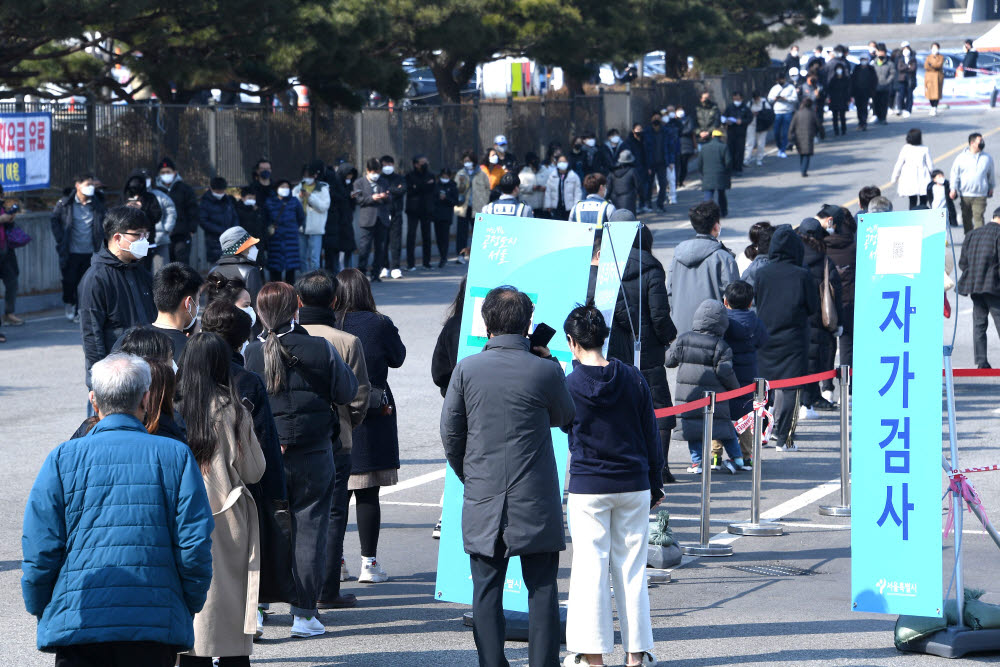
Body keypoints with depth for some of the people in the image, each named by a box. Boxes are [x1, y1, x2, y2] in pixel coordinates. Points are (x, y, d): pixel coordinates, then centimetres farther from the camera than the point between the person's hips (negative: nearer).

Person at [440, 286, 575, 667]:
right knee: (541, 588, 5)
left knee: (487, 589, 6)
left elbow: (450, 433, 2)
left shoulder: (467, 370, -3)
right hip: (535, 500, -1)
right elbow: (564, 418, 10)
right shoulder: (545, 371, -9)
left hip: (483, 501, 1)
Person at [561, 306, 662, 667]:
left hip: (587, 488, -2)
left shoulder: (569, 386, -8)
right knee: (631, 566, 8)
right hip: (633, 486, 2)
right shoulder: (633, 379, -1)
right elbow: (651, 434, 5)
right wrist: (655, 484, 14)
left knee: (590, 567, 2)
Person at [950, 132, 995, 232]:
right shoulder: (961, 157, 0)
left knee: (978, 217, -13)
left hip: (980, 195, -1)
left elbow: (991, 174, 18)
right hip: (965, 194, 1)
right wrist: (953, 189, -2)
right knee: (967, 218, 11)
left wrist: (991, 187, 25)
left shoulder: (987, 158, 3)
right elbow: (955, 173, 4)